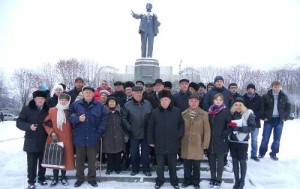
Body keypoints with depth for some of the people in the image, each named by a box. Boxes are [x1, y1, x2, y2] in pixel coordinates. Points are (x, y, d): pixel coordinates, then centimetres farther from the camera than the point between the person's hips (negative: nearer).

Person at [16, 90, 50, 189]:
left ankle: (41, 178, 32)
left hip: (44, 141, 2)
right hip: (31, 141, -2)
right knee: (31, 163, 4)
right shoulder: (27, 109, -4)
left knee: (43, 161, 14)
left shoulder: (48, 109, 1)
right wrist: (29, 126, -21)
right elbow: (19, 122, -5)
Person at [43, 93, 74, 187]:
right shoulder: (52, 110, 0)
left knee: (65, 158, 6)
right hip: (54, 139, 0)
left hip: (67, 139, 0)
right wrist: (52, 133, -8)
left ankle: (63, 177, 24)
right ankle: (55, 178, 22)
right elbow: (46, 123, 2)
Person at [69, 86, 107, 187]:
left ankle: (92, 178, 26)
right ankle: (79, 178, 29)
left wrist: (99, 131, -4)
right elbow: (70, 116, 7)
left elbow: (104, 118, 2)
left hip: (93, 138, 0)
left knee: (92, 160, 11)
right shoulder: (76, 104, 0)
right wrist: (77, 119, -12)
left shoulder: (99, 105, -1)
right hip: (79, 137, 1)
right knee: (79, 159, 13)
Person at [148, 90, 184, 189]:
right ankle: (160, 180, 31)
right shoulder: (155, 112, -3)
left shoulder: (177, 111, -4)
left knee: (172, 163, 15)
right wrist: (151, 140, 1)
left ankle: (174, 180, 33)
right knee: (160, 163, 13)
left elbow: (181, 124, 6)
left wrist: (179, 135, -3)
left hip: (173, 143, 0)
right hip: (159, 143, 0)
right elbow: (150, 127, 2)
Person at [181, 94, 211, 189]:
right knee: (186, 164, 10)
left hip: (197, 144, -2)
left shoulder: (204, 114, -4)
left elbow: (207, 130, -4)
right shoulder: (183, 114, 3)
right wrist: (180, 142, 5)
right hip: (185, 144, 2)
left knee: (196, 165, 9)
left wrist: (205, 144, -7)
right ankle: (187, 180, 27)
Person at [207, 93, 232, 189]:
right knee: (212, 160, 12)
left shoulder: (226, 111, -6)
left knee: (220, 160, 8)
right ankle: (212, 178, 26)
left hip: (221, 141, -4)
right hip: (211, 140, 4)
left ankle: (218, 179, 21)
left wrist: (225, 134, -16)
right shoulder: (210, 111, 5)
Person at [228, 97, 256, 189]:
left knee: (242, 161, 6)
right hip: (232, 140, 4)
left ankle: (242, 182, 21)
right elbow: (228, 125, 15)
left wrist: (239, 128, -20)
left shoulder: (248, 113, -8)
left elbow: (252, 127, -12)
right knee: (234, 161, 11)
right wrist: (230, 125, -8)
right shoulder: (231, 113, 4)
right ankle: (236, 181, 24)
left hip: (242, 141, -4)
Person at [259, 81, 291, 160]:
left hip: (279, 120, 2)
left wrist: (285, 117, 2)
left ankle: (273, 154, 19)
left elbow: (288, 107, 10)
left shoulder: (284, 97, 4)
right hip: (268, 120, -2)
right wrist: (263, 117, -6)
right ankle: (262, 153, 15)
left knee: (277, 138, 7)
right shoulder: (266, 96, -4)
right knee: (265, 138, 2)